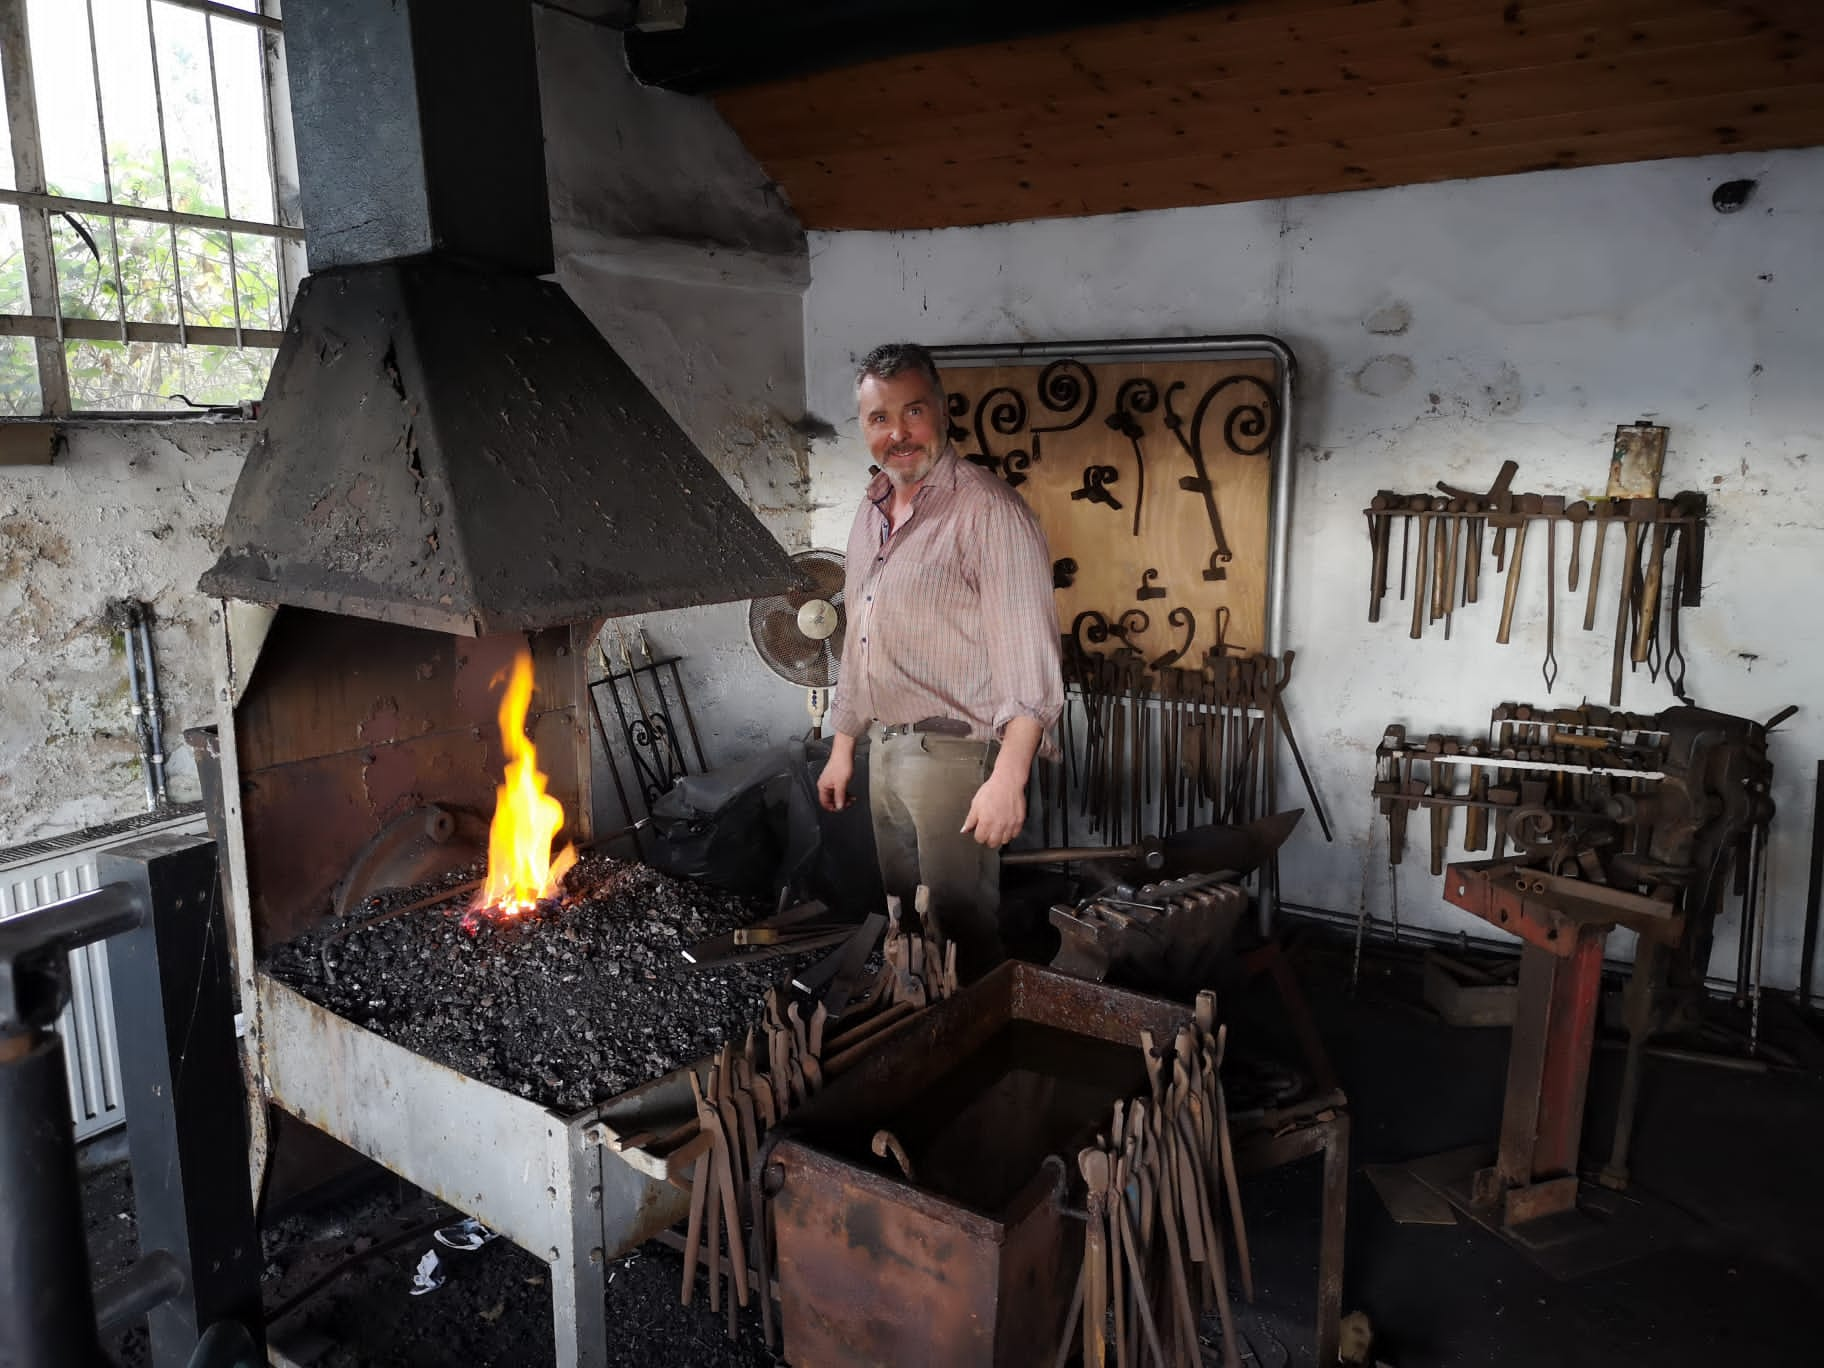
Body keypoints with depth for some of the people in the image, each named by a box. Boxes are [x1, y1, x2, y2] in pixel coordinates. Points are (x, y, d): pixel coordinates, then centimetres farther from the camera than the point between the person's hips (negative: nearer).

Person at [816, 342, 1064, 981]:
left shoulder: (989, 513, -15)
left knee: (961, 924, 1)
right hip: (884, 748, 8)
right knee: (902, 911, 18)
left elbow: (1027, 659, -21)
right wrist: (843, 746, 20)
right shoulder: (871, 511, 12)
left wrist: (1008, 777, -27)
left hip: (955, 752, -8)